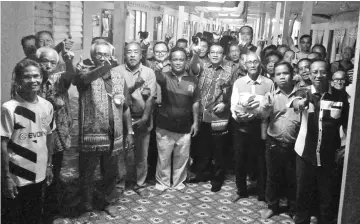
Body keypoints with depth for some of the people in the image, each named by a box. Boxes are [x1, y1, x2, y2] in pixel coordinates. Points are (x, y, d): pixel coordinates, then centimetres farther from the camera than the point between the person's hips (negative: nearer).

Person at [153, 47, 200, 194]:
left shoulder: (192, 80, 2)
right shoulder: (165, 77, -4)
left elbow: (195, 103, 8)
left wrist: (195, 122, 6)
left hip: (185, 127, 2)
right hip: (165, 126, -2)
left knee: (182, 157, 13)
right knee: (163, 158, 9)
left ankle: (178, 182, 31)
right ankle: (162, 183, 26)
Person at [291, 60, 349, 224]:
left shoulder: (340, 96, -4)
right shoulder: (304, 93, -6)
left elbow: (347, 124, 5)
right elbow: (295, 102, -29)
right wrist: (300, 103, -52)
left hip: (328, 155, 0)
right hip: (305, 153, 0)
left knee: (326, 195, 12)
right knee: (302, 192, 13)